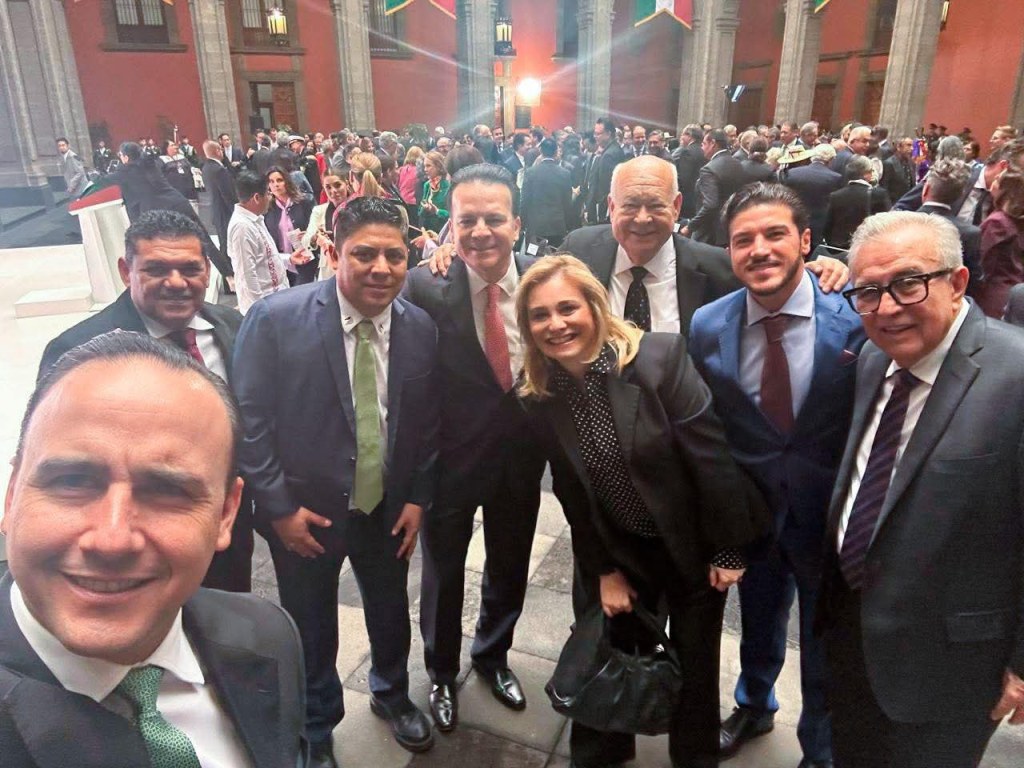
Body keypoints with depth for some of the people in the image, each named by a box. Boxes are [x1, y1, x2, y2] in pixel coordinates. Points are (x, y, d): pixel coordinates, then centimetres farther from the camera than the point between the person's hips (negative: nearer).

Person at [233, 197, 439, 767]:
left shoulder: (421, 328, -8)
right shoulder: (276, 319, -19)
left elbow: (428, 422, 1)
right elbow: (250, 420, -14)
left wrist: (418, 499, -1)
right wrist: (279, 506, -13)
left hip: (388, 507, 3)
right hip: (303, 511, -3)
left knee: (390, 612, 24)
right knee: (312, 631, 18)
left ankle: (392, 694, 56)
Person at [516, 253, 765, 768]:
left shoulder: (661, 357, -24)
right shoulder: (537, 395, -10)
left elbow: (712, 456, -18)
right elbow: (573, 493, -2)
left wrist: (728, 549, -13)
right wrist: (603, 570, 2)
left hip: (693, 544, -2)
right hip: (616, 551, 3)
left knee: (695, 668, 17)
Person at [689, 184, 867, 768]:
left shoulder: (857, 317, -19)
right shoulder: (707, 326, -11)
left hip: (832, 514, -2)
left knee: (825, 646, 19)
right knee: (758, 624, 26)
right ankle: (755, 705, 57)